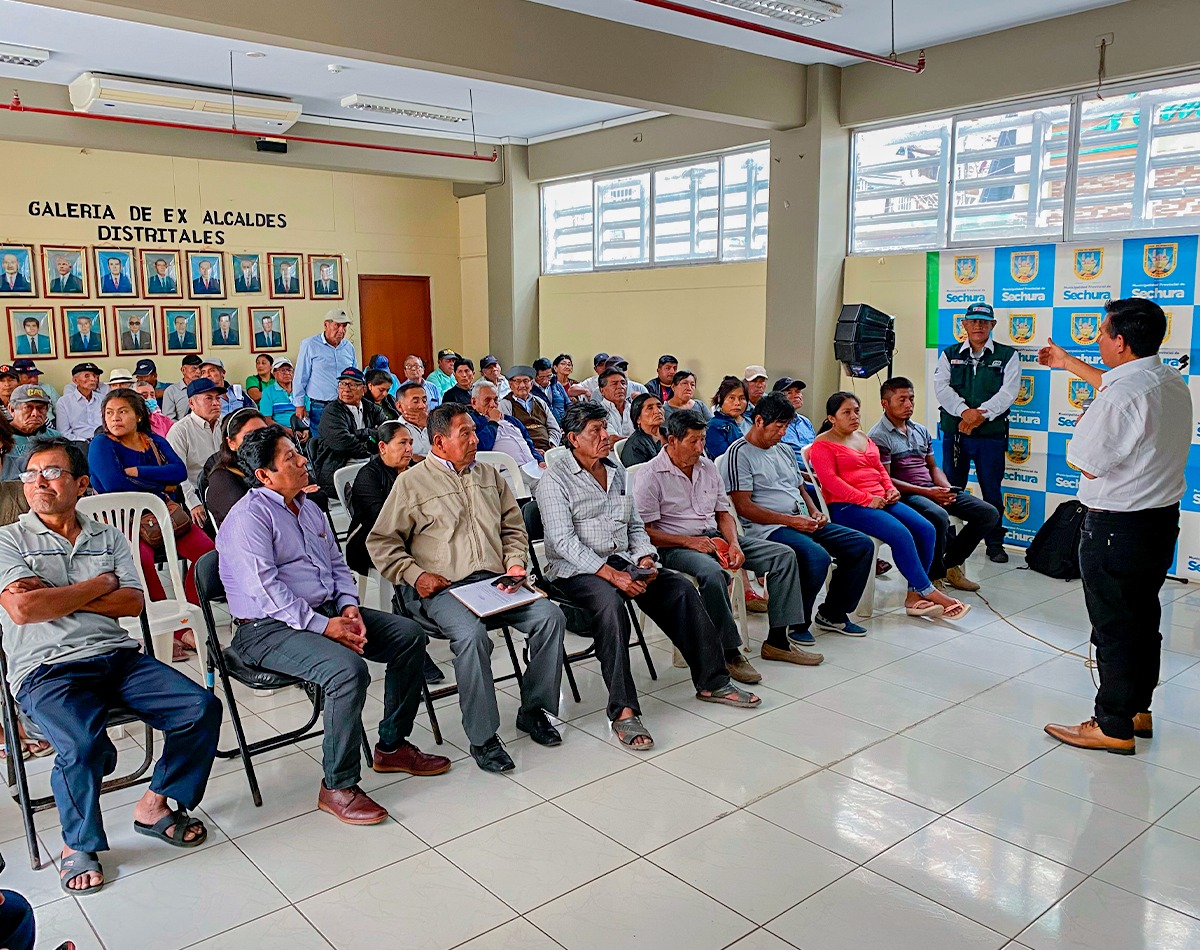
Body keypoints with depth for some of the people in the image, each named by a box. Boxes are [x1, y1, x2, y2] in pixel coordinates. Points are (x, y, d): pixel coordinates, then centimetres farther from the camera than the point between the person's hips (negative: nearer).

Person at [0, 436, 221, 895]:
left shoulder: (108, 537, 17)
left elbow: (133, 602, 4)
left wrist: (55, 595, -6)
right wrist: (98, 585, -2)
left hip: (117, 655, 4)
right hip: (46, 669, -4)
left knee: (202, 707, -15)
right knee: (83, 743, -33)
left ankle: (155, 804, 7)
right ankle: (78, 845, -3)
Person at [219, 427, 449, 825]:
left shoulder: (308, 507, 16)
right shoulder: (249, 517, -12)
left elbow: (337, 564, 19)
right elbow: (265, 589, -21)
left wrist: (349, 606, -1)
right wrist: (323, 626, -24)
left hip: (327, 610, 9)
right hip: (269, 628, -9)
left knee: (410, 635, 0)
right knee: (349, 670, -33)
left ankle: (392, 745, 13)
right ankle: (338, 786, -15)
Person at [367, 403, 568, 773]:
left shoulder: (489, 475, 20)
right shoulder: (412, 483, 4)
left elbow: (513, 527, 25)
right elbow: (380, 542, 4)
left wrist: (515, 562, 7)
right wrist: (415, 575, -8)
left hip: (495, 579, 5)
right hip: (442, 587, -5)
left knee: (550, 616, -18)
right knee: (472, 635, -35)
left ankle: (533, 709, -1)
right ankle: (482, 737, -21)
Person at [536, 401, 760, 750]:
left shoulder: (618, 473, 16)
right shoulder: (555, 481, -6)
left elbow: (635, 526, 18)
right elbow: (564, 542, -15)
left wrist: (645, 560, -4)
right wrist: (611, 574, -24)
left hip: (622, 561, 7)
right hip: (575, 570, -6)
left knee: (682, 588, -12)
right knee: (610, 603, -36)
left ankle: (711, 682, -3)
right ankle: (623, 711, -35)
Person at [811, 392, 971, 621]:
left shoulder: (863, 436, 23)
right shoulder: (823, 444, -3)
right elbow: (830, 480, -15)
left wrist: (890, 489, 6)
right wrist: (866, 499, -20)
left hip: (881, 500, 8)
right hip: (846, 507, -8)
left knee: (926, 530, -12)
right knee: (900, 534, -28)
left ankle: (914, 596, -13)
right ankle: (928, 592, -17)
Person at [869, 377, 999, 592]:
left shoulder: (921, 431, 20)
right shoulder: (878, 437, -6)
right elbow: (885, 480, -13)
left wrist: (947, 489, 1)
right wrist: (926, 492, -19)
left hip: (934, 490, 8)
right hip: (905, 495, -8)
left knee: (988, 513, -4)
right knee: (939, 517, -39)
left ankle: (951, 564, 8)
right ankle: (934, 576, -17)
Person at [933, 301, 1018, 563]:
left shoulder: (1007, 356, 4)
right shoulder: (950, 354, 9)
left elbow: (1008, 392, -7)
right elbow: (942, 387, -5)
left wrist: (981, 414, -19)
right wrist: (965, 412, -19)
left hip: (991, 435, -1)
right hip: (954, 432, 2)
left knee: (992, 492, 5)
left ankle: (994, 543, 16)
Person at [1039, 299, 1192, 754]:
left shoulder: (1119, 397, -25)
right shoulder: (1172, 380, 6)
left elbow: (1086, 463, -19)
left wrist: (1083, 421, 0)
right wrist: (1067, 362, 38)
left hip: (1116, 528, -9)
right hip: (1163, 517, 9)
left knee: (1113, 626, 2)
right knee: (1143, 617, 20)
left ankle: (1114, 727, 12)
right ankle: (1138, 709, 34)